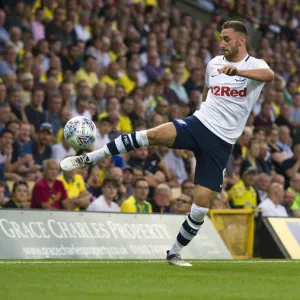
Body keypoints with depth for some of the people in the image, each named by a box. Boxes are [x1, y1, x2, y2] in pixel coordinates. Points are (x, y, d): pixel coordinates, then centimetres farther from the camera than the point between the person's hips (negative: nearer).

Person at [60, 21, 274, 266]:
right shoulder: (214, 63, 10)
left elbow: (269, 75, -32)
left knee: (202, 205, -5)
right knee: (152, 135, -27)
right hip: (199, 124, 2)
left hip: (221, 144, -2)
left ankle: (174, 254, 14)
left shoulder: (254, 65, -6)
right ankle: (88, 159, -23)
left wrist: (238, 71, -48)